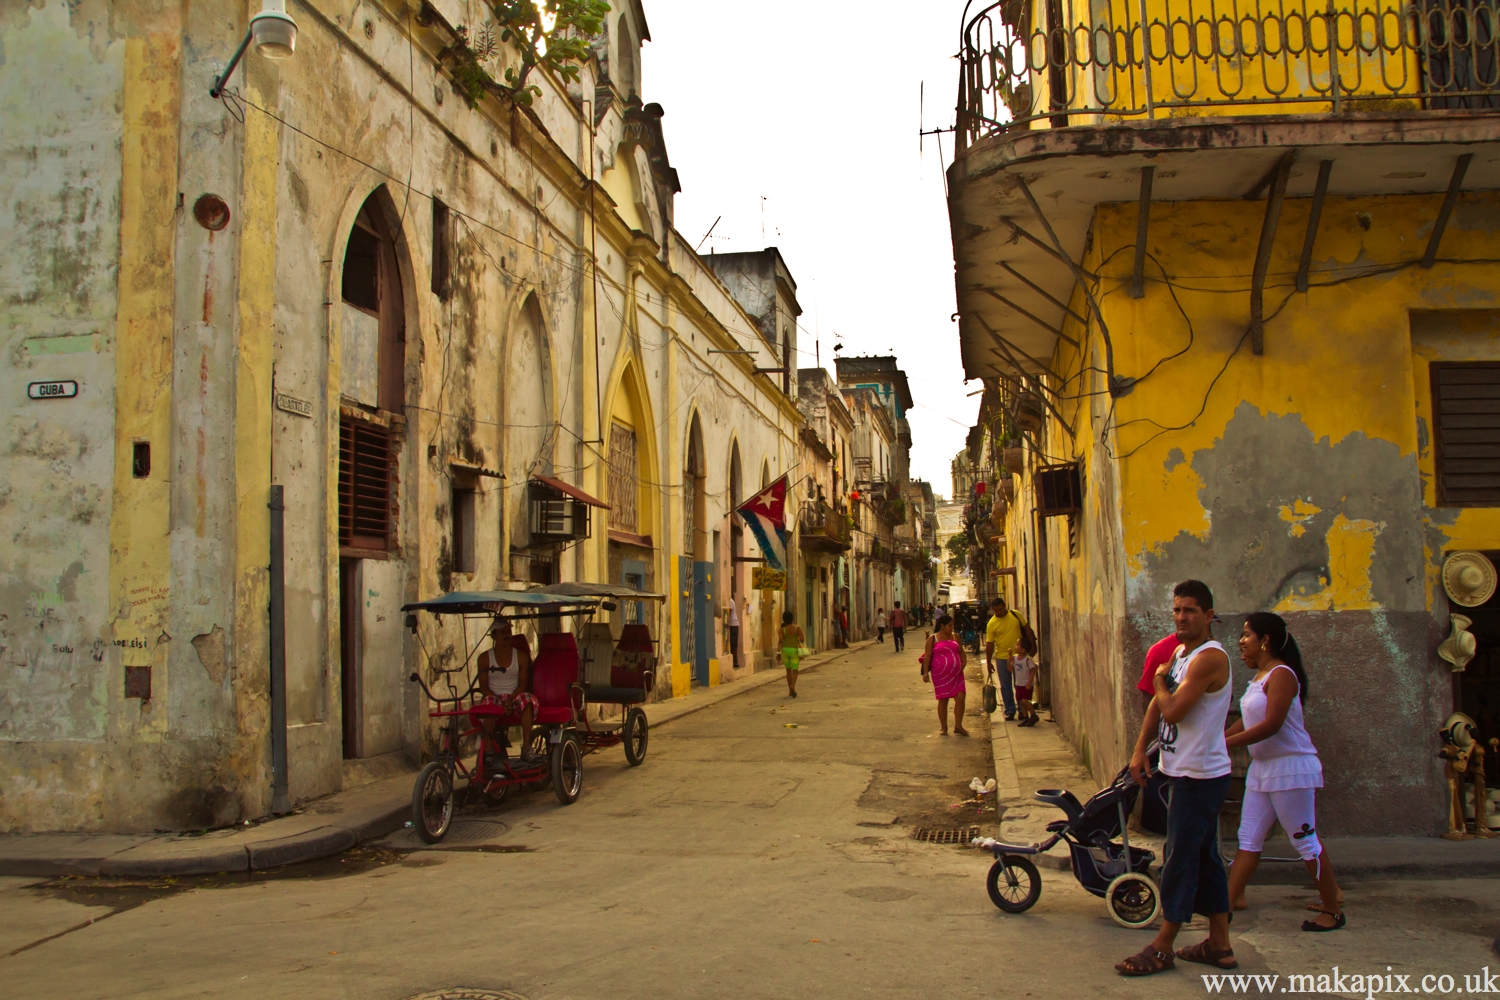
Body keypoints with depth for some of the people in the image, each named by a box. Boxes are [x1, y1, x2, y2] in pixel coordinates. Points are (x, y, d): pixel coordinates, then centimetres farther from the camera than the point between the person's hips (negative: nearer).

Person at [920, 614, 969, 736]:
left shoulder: (955, 637, 10)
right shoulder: (933, 638, -2)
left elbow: (961, 652, 18)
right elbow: (927, 656, -6)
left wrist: (964, 662, -1)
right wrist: (925, 672, -14)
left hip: (956, 674, 4)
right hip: (941, 675, -3)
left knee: (960, 697, -6)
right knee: (943, 700, 4)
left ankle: (958, 726, 6)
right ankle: (944, 728, 16)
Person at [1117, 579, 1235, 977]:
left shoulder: (1210, 657, -19)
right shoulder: (1181, 653, 12)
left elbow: (1172, 709, -24)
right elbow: (1158, 705, 15)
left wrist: (1161, 680, -5)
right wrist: (1140, 749, 5)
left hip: (1200, 775, -10)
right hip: (1186, 771, 10)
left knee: (1180, 858, -3)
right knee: (1204, 857, 14)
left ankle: (1162, 948, 5)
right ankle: (1219, 944, 23)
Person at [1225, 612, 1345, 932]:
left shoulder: (1281, 675, -17)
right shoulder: (1259, 677, 12)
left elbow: (1271, 725, -25)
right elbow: (1247, 721, 16)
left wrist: (1224, 744, -23)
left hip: (1291, 769, -9)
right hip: (1262, 768, 9)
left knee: (1305, 841, 1)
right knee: (1249, 839, 7)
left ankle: (1333, 909, 14)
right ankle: (1230, 900, 8)